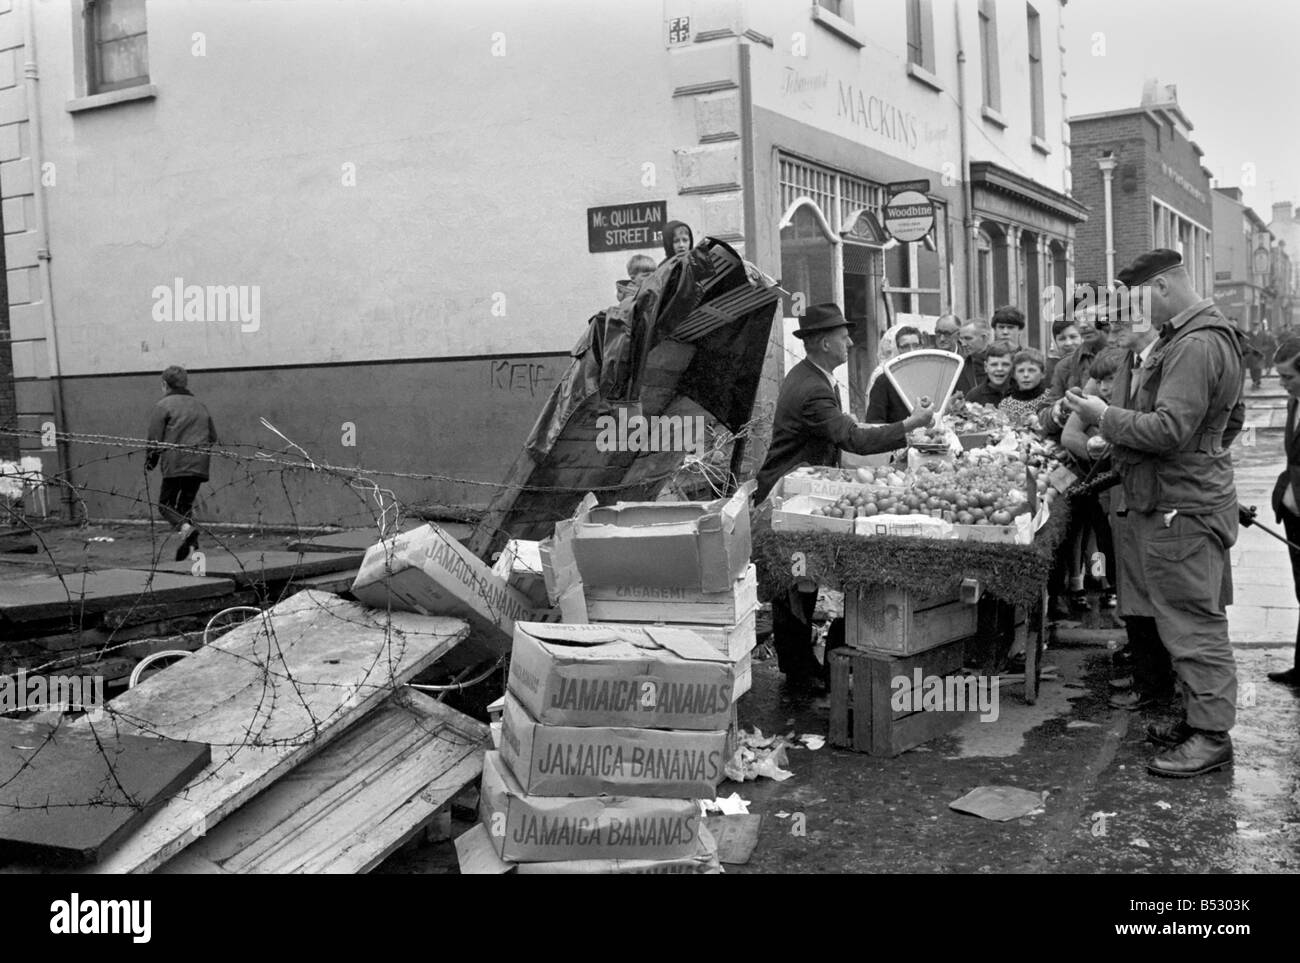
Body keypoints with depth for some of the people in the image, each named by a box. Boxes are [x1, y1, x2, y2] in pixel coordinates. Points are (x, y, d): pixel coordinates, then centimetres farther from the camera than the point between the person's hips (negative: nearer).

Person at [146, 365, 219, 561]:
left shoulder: (162, 405, 0)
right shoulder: (200, 405, 18)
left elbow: (154, 438, -4)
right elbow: (213, 437, 19)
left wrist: (150, 462, 9)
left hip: (175, 464, -5)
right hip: (199, 465, 6)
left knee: (166, 503, 4)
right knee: (186, 505, 14)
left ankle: (186, 528, -23)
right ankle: (191, 544, 1)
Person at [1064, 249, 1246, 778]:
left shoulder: (1195, 346, -19)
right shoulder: (1199, 336, 16)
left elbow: (1170, 429, -25)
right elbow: (1231, 420, 24)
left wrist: (1105, 416, -15)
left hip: (1181, 508, -11)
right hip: (1181, 498, 11)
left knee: (1193, 624, -4)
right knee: (1192, 620, 16)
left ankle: (1212, 735, 4)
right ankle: (1199, 717, 25)